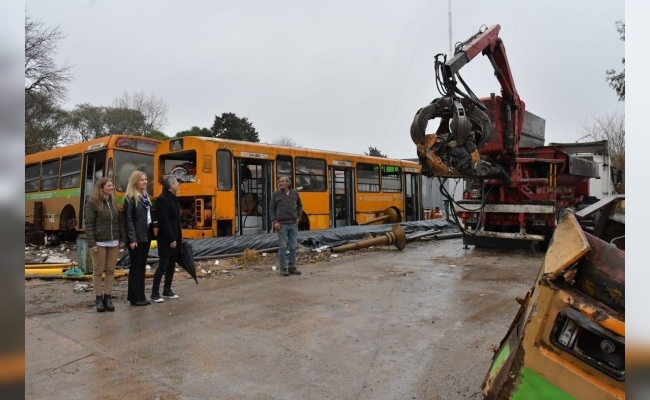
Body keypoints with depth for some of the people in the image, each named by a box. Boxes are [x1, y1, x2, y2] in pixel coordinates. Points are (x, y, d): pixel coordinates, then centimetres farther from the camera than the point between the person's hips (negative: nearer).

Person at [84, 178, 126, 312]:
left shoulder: (114, 202, 11)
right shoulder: (92, 203, -6)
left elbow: (120, 222, 13)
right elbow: (88, 224, -9)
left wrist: (122, 239, 8)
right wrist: (91, 243, -14)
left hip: (113, 242, 5)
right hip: (99, 243, -5)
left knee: (110, 271, 7)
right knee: (98, 271, 4)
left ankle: (107, 297, 15)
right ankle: (98, 298, 13)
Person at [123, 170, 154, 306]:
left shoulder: (145, 196, 14)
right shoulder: (130, 198, -10)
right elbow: (128, 220, -15)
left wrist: (150, 233, 10)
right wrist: (132, 239, -20)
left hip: (146, 235, 8)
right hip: (136, 237, -8)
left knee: (142, 266, 11)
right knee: (135, 267, -1)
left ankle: (140, 295, 18)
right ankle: (135, 297, 7)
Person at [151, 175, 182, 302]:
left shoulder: (173, 198, 12)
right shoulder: (162, 199, -16)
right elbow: (164, 221, -20)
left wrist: (179, 237, 14)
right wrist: (171, 239, -20)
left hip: (175, 237, 9)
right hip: (166, 239, -9)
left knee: (172, 264, 13)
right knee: (163, 265, -4)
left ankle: (167, 290, 23)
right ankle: (155, 293, 4)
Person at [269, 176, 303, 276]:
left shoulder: (294, 193, 6)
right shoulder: (276, 194, -1)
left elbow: (299, 205, 19)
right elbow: (271, 209, 0)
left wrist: (299, 217, 9)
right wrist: (275, 222, -9)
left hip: (293, 224, 3)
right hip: (282, 224, -3)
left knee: (293, 246, 6)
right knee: (283, 247, -1)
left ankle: (292, 268, 15)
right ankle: (283, 268, 8)